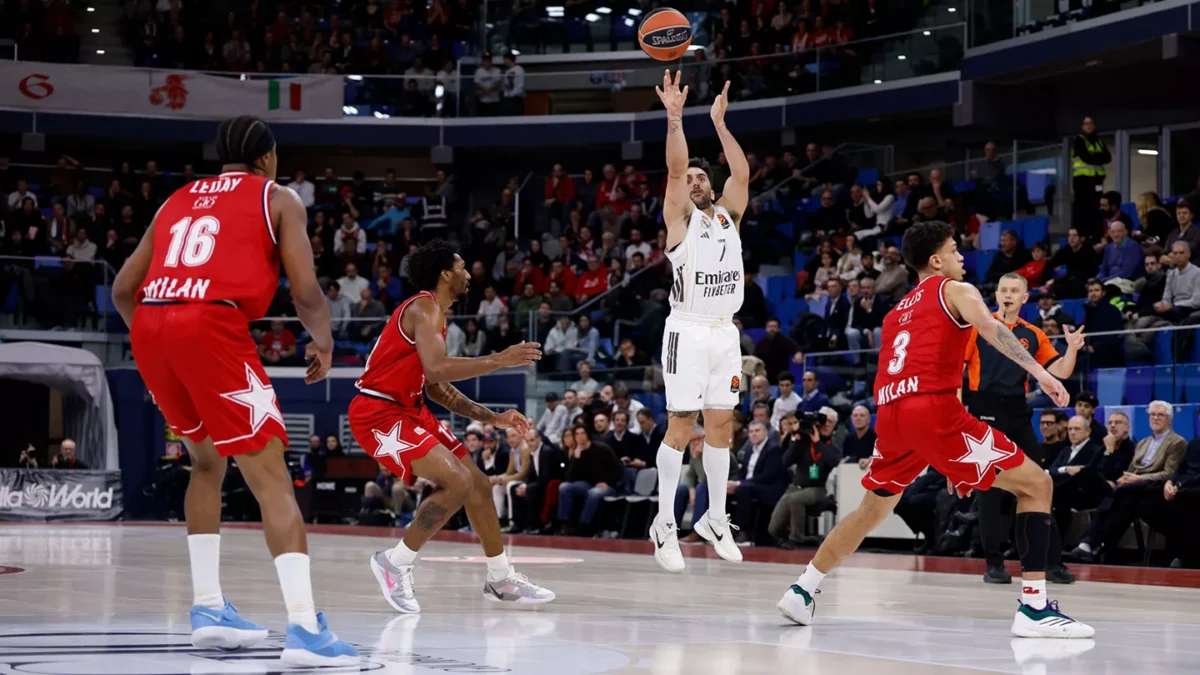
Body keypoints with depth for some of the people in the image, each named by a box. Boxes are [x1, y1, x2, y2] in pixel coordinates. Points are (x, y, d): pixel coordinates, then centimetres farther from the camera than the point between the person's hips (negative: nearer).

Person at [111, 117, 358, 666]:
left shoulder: (178, 200, 28)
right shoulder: (277, 198, 14)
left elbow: (123, 289, 25)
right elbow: (305, 292, 3)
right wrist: (323, 342, 22)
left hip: (148, 327, 6)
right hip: (213, 325, -6)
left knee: (208, 461, 26)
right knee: (270, 475, -6)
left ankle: (208, 608, 23)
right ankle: (304, 628, -16)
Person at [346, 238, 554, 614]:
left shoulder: (435, 313, 17)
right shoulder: (424, 307, -15)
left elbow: (437, 389, 21)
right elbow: (437, 370, -30)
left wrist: (491, 418, 15)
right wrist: (500, 360, -24)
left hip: (408, 409, 11)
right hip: (378, 412, -11)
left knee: (478, 484, 11)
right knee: (457, 481, -23)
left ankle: (501, 581, 22)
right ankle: (396, 564, -10)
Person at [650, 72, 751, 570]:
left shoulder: (727, 215, 15)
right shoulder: (680, 218, 0)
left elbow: (742, 174, 7)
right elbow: (675, 168, -12)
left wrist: (719, 124, 8)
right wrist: (674, 117, -18)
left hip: (725, 331, 6)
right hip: (689, 330, -6)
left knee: (720, 426, 8)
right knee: (681, 425, -7)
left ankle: (715, 519, 17)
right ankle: (665, 524, -2)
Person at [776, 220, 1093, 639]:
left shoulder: (898, 312, 32)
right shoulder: (955, 290, 11)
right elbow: (989, 327, -12)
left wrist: (949, 463, 36)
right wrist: (1039, 372, -23)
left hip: (890, 414, 7)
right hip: (933, 406, -7)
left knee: (872, 510, 30)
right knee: (1035, 484, -1)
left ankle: (802, 591, 29)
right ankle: (1034, 608, -13)